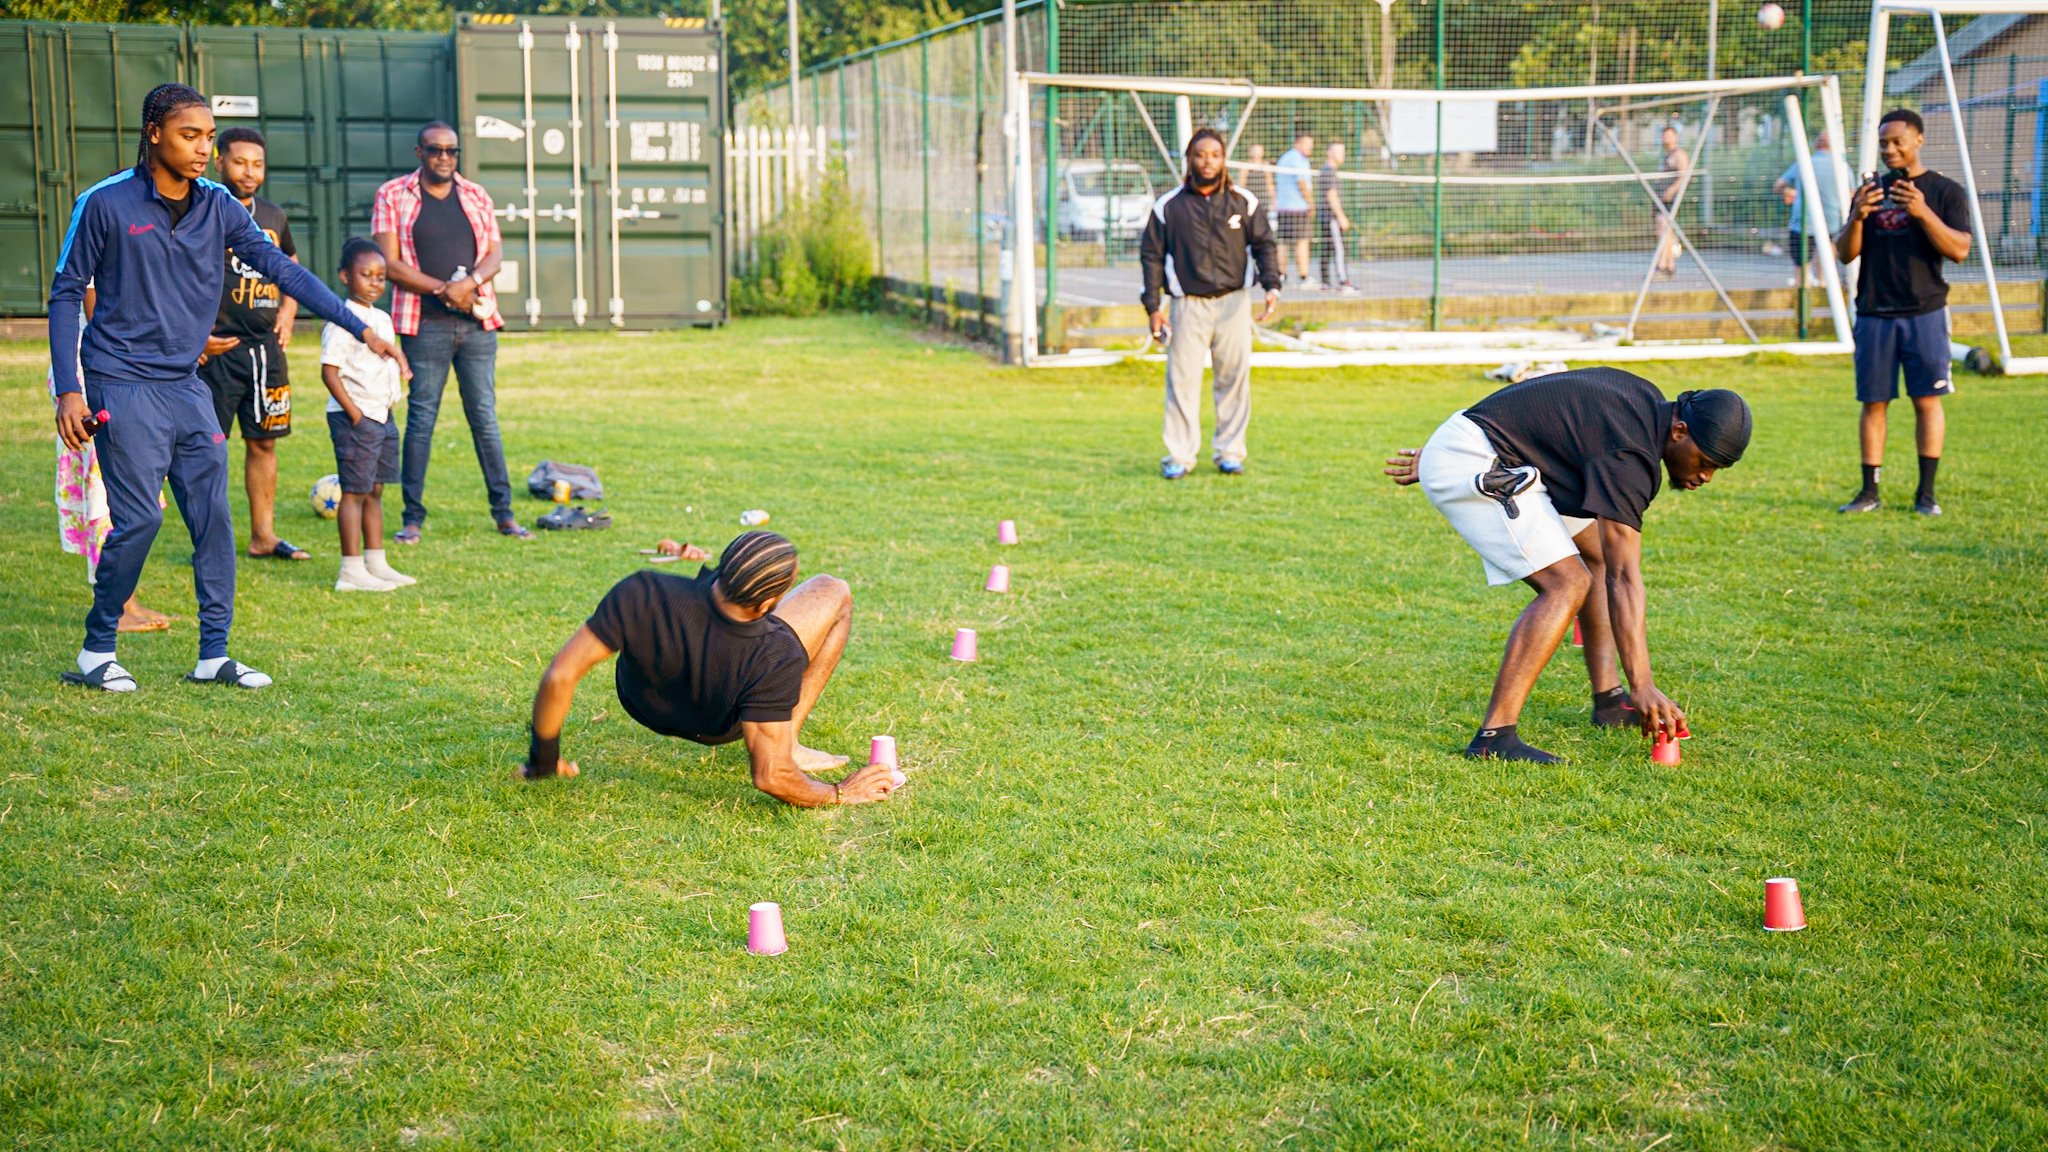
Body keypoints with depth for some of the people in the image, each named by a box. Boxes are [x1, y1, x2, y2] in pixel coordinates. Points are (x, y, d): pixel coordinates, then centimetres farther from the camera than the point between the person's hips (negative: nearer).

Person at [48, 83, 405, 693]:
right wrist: (69, 391, -9)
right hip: (124, 385, -5)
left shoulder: (218, 206, 4)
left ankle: (214, 654, 11)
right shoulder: (105, 203, -8)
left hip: (186, 385, 5)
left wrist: (360, 328, -7)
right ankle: (96, 652, 8)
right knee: (139, 518, -10)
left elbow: (282, 269, 2)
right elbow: (65, 294, -3)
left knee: (213, 516, 2)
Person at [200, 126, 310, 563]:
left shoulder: (274, 216, 13)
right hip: (217, 347, -6)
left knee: (264, 442, 10)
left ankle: (264, 535, 18)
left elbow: (292, 268, 28)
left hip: (266, 347, 6)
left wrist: (288, 310, 11)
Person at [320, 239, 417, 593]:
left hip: (382, 415, 9)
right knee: (354, 491, -7)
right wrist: (353, 411, -20)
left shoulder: (382, 319, 15)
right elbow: (329, 371, -17)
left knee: (375, 491, 13)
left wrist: (388, 406, 15)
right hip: (354, 417, -9)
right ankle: (352, 571, -6)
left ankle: (376, 564, 19)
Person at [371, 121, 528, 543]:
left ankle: (504, 513, 10)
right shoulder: (392, 196, 3)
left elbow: (495, 253, 7)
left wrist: (470, 282, -14)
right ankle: (413, 517, 6)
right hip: (425, 324, -3)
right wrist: (443, 290, -12)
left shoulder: (476, 196, 14)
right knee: (420, 419, -1)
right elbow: (389, 263, -4)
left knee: (485, 417, 5)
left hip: (478, 323, 3)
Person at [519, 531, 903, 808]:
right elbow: (771, 777, -37)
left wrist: (543, 760, -17)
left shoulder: (644, 594, -40)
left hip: (638, 701, 2)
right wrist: (840, 794, -18)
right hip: (721, 727, -2)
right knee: (833, 592, 3)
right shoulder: (779, 656, -41)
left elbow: (560, 676, -34)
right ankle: (788, 742, 5)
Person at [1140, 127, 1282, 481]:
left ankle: (1230, 453, 15)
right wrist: (1153, 306, 0)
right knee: (1182, 380, -4)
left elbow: (1263, 244, 9)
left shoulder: (1244, 202, 5)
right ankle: (1179, 457, 3)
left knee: (1235, 378, 4)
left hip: (1233, 302, 1)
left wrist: (1271, 285, -6)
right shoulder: (1168, 206, 1)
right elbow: (1151, 256, 5)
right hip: (1189, 304, -1)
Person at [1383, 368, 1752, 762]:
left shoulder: (1647, 401, 7)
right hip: (1470, 467, -11)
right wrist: (1643, 685, -28)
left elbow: (1535, 413, 14)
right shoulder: (1629, 455, -22)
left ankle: (1609, 700, 16)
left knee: (1596, 551, 15)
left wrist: (1445, 451, 18)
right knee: (1567, 584, -20)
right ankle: (1494, 736, -23)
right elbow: (1624, 580, -26)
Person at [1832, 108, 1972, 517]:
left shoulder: (1946, 191, 2)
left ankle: (1926, 493, 4)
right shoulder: (1870, 191, 11)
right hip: (1874, 314, 3)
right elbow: (1845, 253, 7)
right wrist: (1857, 217, -12)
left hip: (1924, 313, -3)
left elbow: (1959, 250, -8)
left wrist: (1923, 212, -21)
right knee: (1873, 402, 3)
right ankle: (1869, 491, 8)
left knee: (1927, 400, -2)